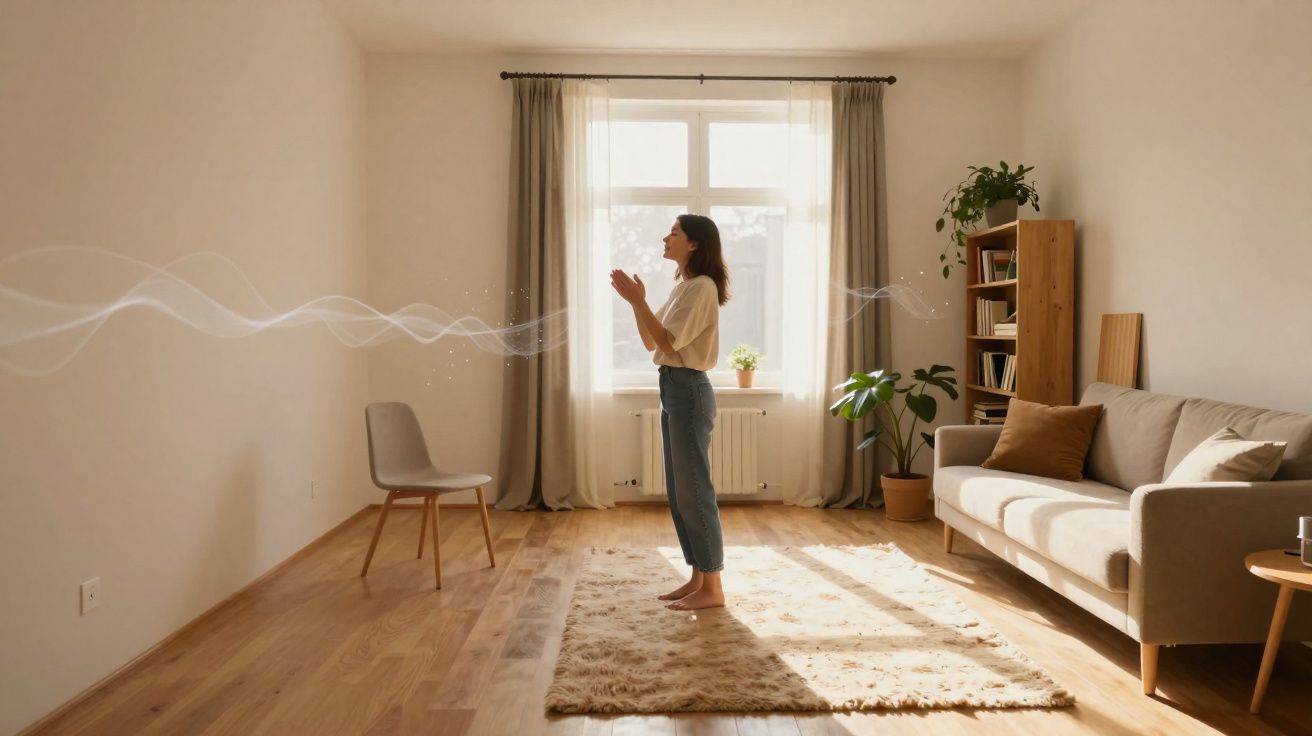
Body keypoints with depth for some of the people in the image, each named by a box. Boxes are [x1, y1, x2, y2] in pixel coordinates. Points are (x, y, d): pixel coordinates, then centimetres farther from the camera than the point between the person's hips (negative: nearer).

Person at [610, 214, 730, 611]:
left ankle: (712, 588, 5)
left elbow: (668, 342, -19)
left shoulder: (702, 287, -13)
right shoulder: (683, 285, 17)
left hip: (689, 390, -10)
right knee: (678, 490, 12)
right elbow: (650, 342, 16)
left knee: (694, 490, -5)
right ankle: (698, 577, 22)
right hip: (673, 389, 10)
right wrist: (636, 300, 5)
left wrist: (637, 300, -16)